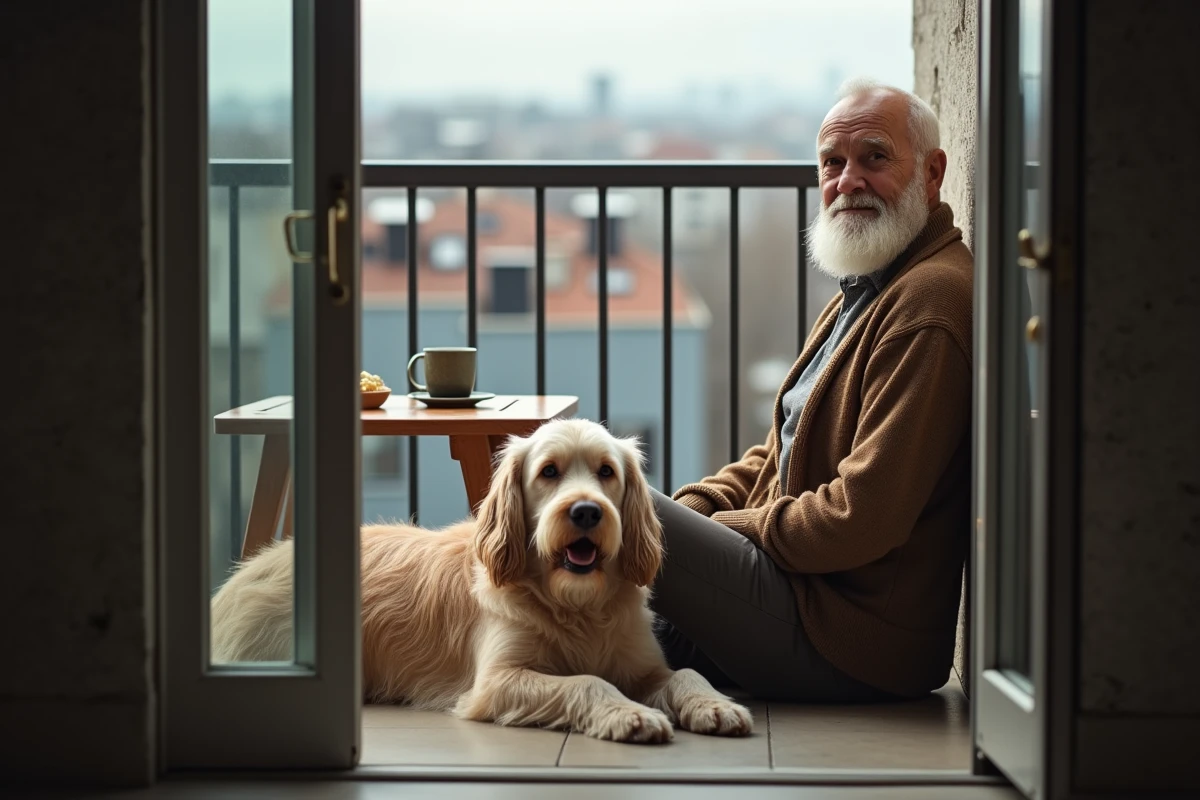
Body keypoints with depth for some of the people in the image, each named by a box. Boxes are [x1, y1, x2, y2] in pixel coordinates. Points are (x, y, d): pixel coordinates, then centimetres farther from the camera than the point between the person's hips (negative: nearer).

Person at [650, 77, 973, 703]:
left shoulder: (930, 303, -19)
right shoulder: (866, 291, 18)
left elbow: (861, 520, -25)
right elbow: (783, 452, 22)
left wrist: (723, 527, -11)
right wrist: (689, 510, 4)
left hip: (851, 645, -11)